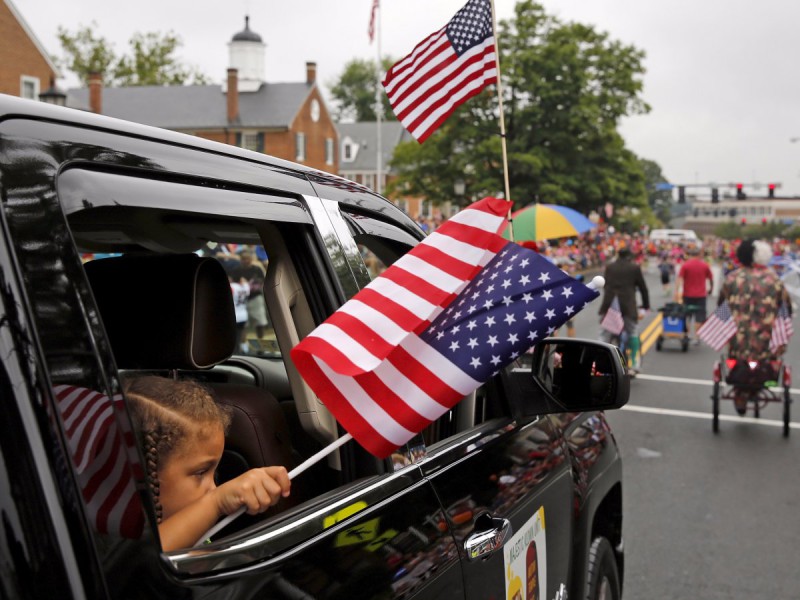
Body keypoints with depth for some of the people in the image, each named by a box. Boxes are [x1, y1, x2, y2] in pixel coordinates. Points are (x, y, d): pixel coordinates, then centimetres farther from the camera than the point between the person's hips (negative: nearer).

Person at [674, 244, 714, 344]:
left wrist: (676, 292, -15)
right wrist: (710, 289, 24)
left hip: (687, 295, 0)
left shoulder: (685, 265, -5)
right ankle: (696, 338, 2)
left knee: (686, 316, 14)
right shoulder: (705, 265, 0)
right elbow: (710, 278, 8)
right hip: (701, 295, 0)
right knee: (699, 318, 4)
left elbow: (679, 279, -14)